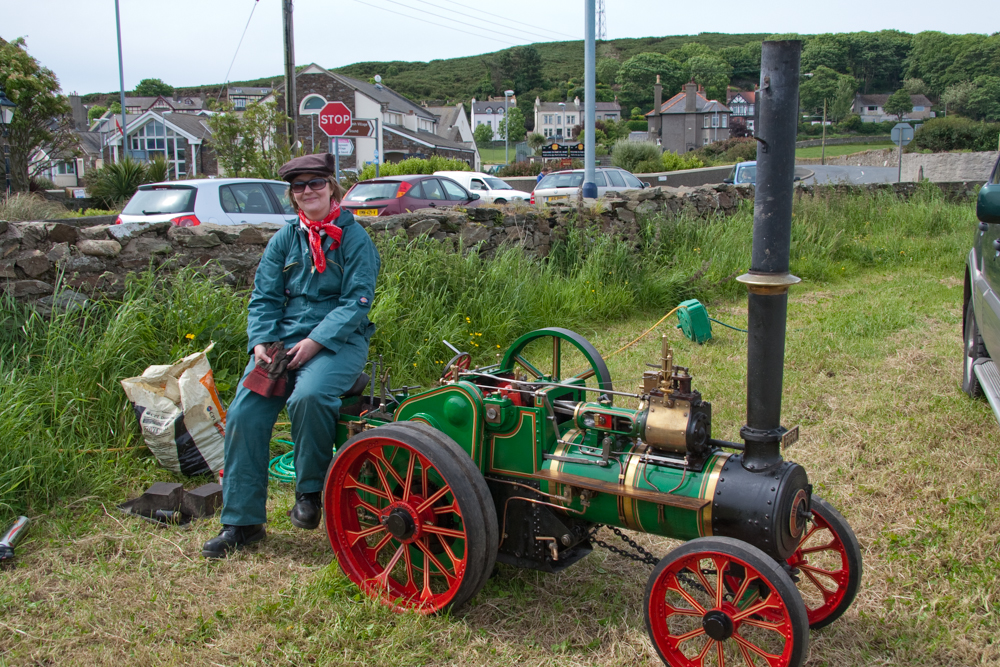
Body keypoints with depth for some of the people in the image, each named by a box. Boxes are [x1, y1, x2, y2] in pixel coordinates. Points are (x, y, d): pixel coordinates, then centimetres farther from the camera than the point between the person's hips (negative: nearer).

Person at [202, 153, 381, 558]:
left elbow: (357, 303, -8)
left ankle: (311, 492, -8)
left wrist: (316, 341, -19)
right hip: (282, 338, 5)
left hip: (338, 340, -4)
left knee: (309, 396, -34)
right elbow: (264, 298, 11)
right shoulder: (284, 240, 13)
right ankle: (241, 521, 0)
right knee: (244, 413, -13)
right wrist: (261, 342, -8)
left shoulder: (354, 239, 0)